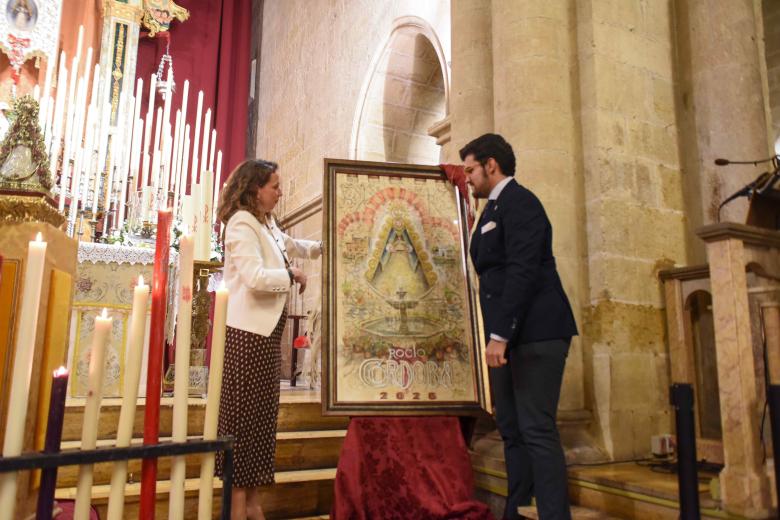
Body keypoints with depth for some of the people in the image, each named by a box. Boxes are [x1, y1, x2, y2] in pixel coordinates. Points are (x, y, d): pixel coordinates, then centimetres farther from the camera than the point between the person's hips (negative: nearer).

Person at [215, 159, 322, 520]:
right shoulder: (242, 223, -12)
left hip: (266, 331, 9)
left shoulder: (268, 225, 17)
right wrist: (293, 275, -9)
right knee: (243, 417, -3)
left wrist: (323, 248, 24)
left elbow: (291, 247, 37)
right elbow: (255, 277, -24)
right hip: (246, 333, -9)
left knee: (261, 416, 11)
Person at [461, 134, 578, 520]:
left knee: (536, 430, -7)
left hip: (535, 333, -10)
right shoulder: (492, 209, 21)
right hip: (507, 335, 10)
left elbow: (522, 270, -20)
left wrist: (500, 334, -24)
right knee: (511, 430, 12)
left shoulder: (519, 201, -8)